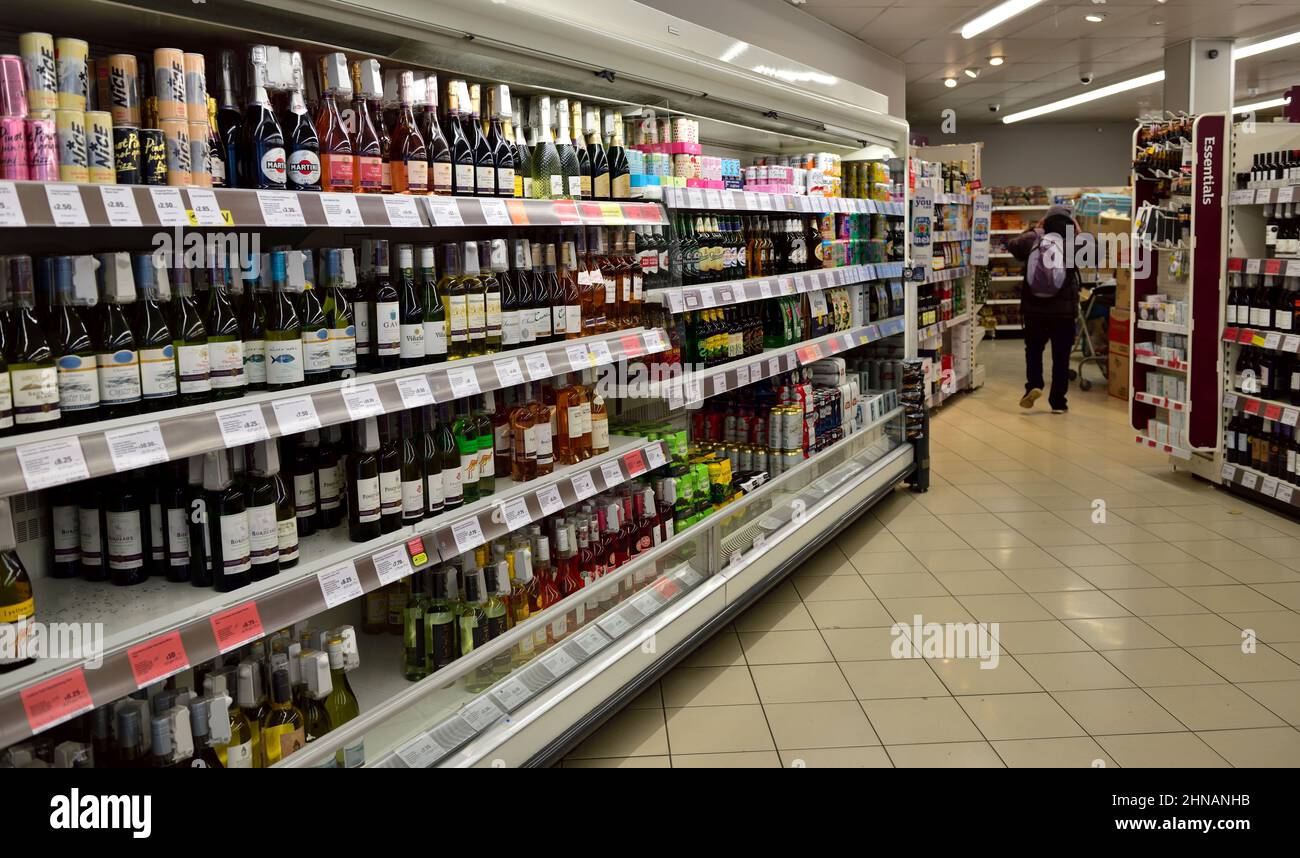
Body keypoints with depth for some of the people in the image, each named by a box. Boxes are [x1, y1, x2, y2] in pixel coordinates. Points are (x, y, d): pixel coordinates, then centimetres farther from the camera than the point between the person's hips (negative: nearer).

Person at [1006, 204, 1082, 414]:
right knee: (1061, 356, 9)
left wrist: (1033, 229, 21)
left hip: (1033, 309, 1)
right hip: (1064, 310, -1)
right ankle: (1058, 402, 11)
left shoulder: (1032, 240, -4)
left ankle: (1034, 385, -3)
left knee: (1033, 349, 19)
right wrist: (1078, 233, 12)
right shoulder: (1073, 243, -9)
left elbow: (1012, 245, 14)